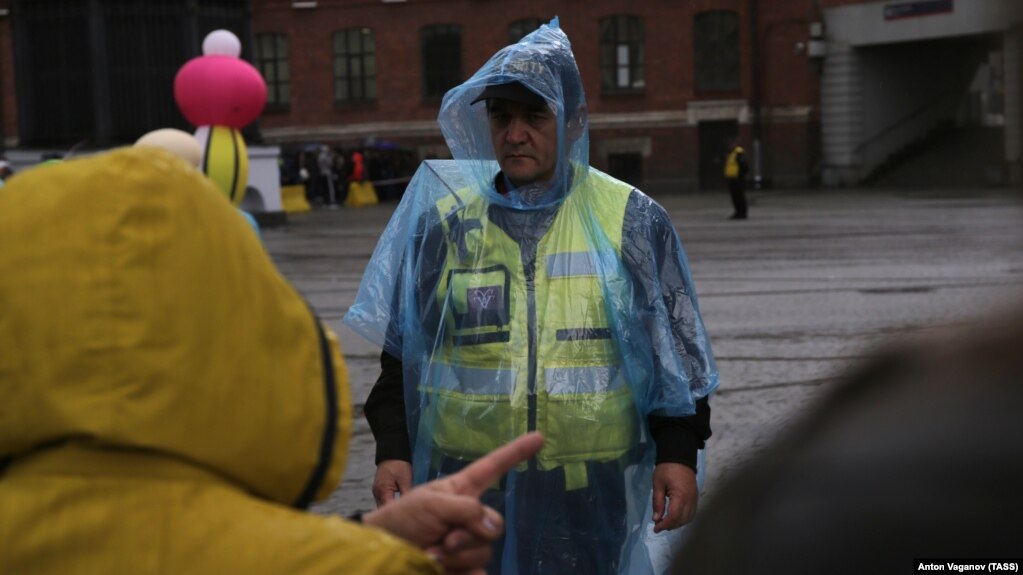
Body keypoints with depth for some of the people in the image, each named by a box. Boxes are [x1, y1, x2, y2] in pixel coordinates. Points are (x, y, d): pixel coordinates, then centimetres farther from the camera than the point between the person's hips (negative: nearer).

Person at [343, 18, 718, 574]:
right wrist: (392, 450, 3)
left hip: (593, 494, -1)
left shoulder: (631, 220, 2)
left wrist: (678, 454, -2)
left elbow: (676, 351, 5)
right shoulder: (444, 220, 5)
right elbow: (402, 351, 10)